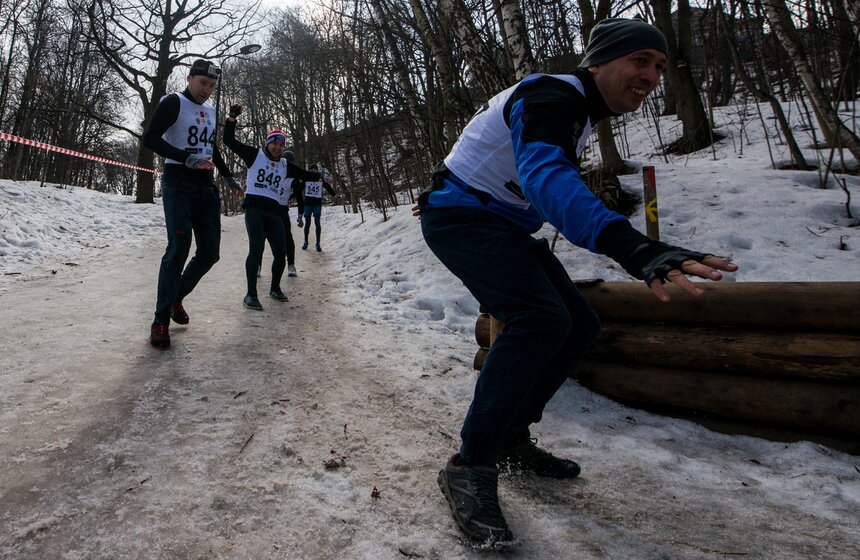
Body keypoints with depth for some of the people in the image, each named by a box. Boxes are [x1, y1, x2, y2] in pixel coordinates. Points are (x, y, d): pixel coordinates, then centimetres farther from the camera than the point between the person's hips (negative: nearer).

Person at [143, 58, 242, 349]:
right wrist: (185, 158, -24)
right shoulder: (173, 102, -4)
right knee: (179, 248, -18)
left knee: (210, 252, 1)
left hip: (206, 186, 7)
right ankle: (161, 320, -9)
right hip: (178, 183, -7)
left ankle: (177, 297, 24)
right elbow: (150, 138, -14)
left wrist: (228, 176, 29)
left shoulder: (211, 111, 19)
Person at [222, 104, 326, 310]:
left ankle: (275, 288, 27)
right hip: (254, 208, -4)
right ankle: (251, 294, -16)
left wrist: (319, 176, 6)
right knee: (257, 248, -19)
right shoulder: (255, 155, 5)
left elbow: (304, 174, 17)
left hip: (275, 212, 4)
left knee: (281, 253, 2)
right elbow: (229, 141, 1)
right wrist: (232, 118, -7)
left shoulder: (286, 166, 15)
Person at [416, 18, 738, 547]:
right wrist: (630, 245, -59)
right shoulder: (552, 96, -21)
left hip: (503, 222, 10)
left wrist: (450, 191, 37)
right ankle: (471, 468, -21)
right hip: (463, 219, -10)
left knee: (578, 324, 3)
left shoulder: (580, 109, 12)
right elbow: (544, 172, -43)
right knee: (540, 317, -29)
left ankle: (511, 441, 11)